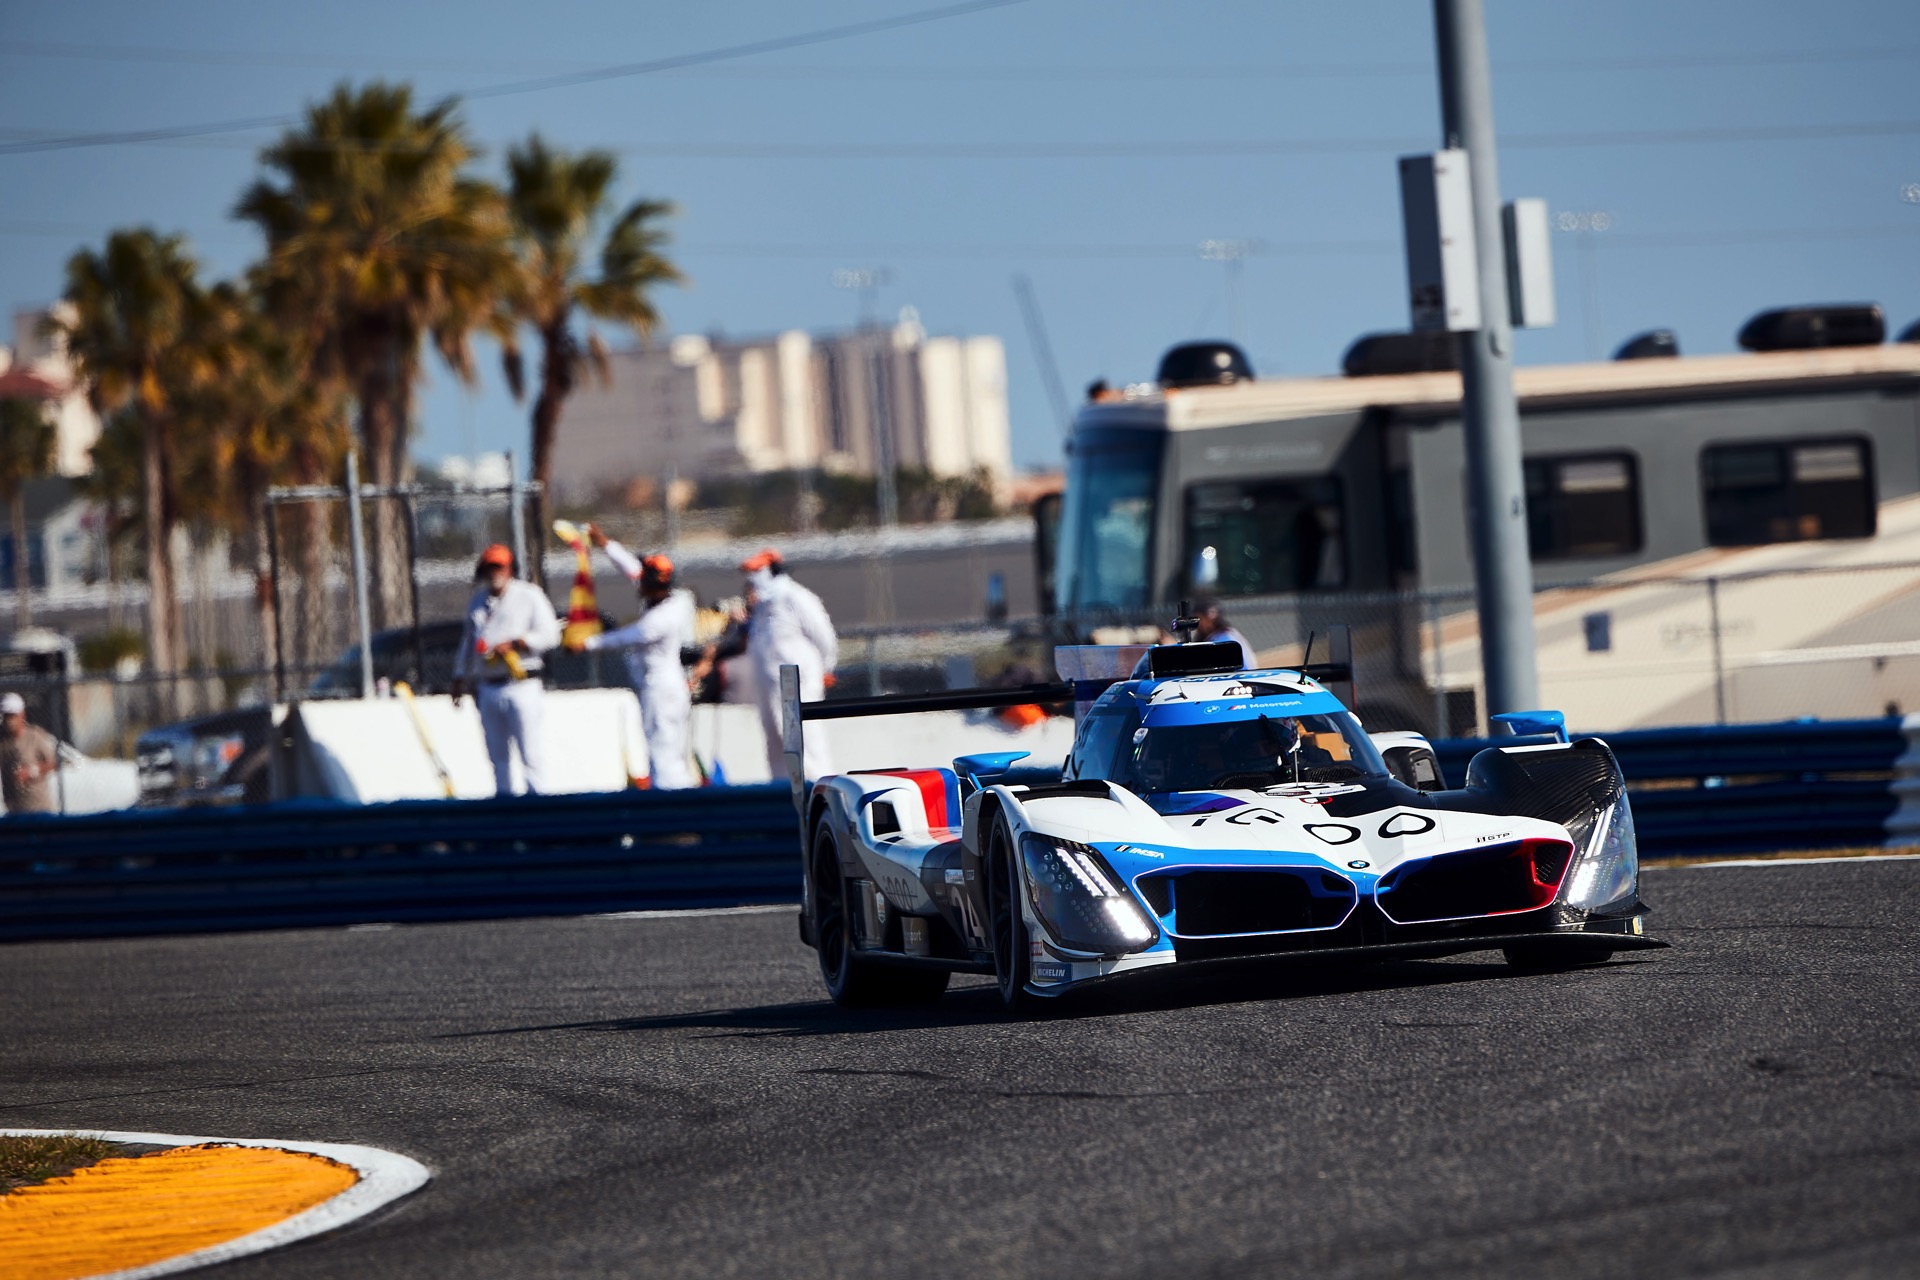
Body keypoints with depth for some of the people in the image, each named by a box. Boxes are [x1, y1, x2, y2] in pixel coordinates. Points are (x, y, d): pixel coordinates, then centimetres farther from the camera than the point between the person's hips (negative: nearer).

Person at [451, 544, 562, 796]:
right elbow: (468, 641, 25)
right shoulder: (477, 602, 18)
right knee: (498, 756, 9)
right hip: (488, 688, 6)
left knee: (531, 754, -10)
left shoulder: (529, 596, 0)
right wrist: (460, 678, 22)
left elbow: (549, 635, -7)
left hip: (522, 687, -6)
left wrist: (513, 645, -16)